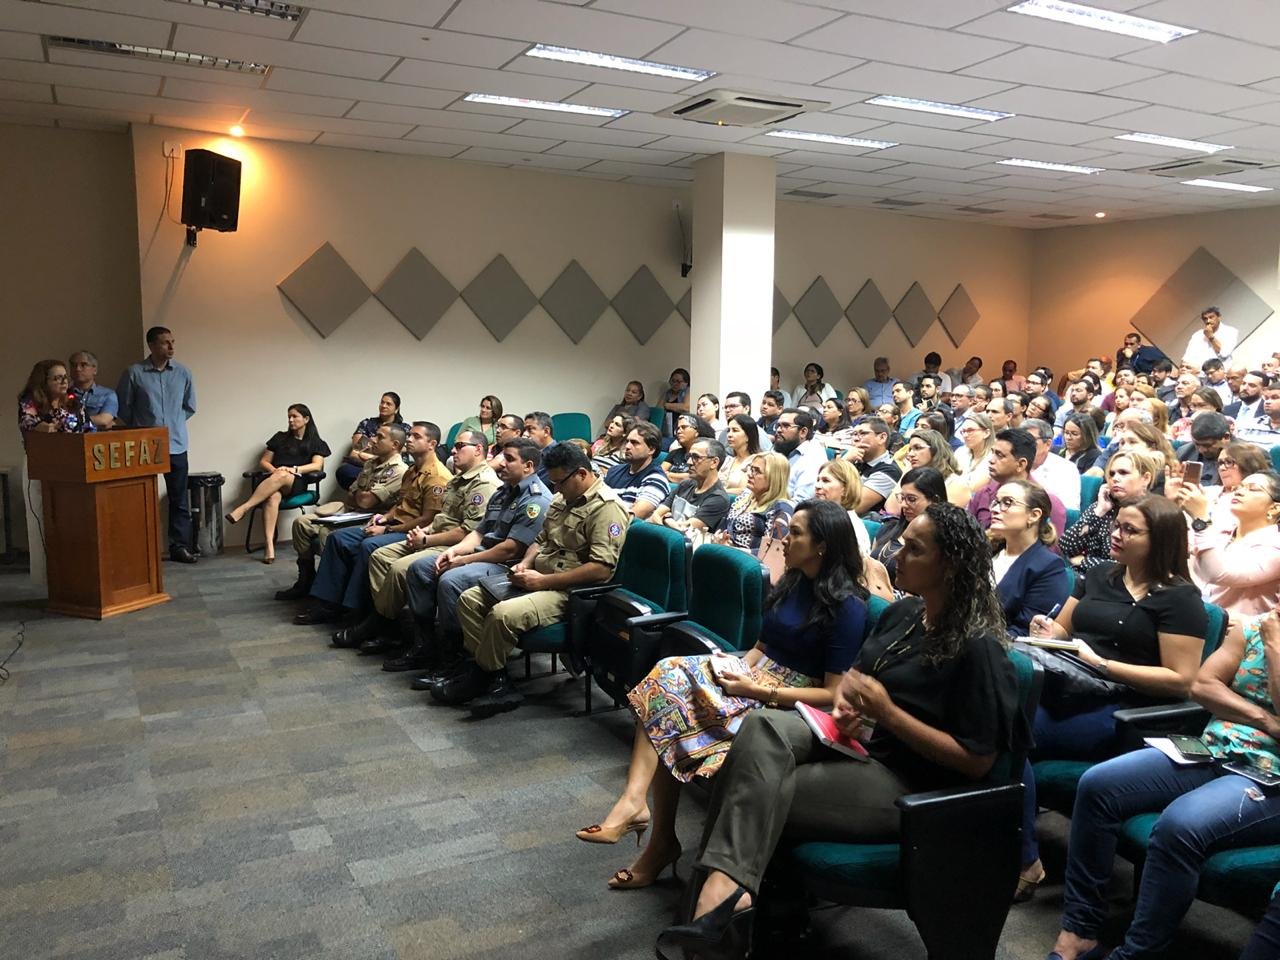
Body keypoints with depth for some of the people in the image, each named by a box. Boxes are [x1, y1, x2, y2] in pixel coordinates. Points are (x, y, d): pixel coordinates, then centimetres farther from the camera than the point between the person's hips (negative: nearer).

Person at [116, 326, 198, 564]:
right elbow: (123, 406, 3)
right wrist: (139, 428, 8)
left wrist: (173, 423, 11)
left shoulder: (183, 373, 4)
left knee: (179, 500, 6)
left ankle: (180, 546, 13)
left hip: (175, 445, 2)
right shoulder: (134, 372, -5)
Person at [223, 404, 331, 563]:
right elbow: (263, 462, 22)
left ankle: (243, 509, -45)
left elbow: (317, 465, 2)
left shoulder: (316, 443, 19)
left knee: (283, 476, -39)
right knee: (272, 497, -37)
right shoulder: (280, 438, 27)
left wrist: (294, 469, -14)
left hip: (296, 483, -2)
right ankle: (269, 546, -50)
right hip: (272, 479, 2)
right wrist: (273, 470, -2)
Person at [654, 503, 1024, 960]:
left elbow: (978, 762, -16)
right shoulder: (902, 613, 8)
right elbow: (854, 675, 22)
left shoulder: (978, 647, -15)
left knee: (760, 792, -22)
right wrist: (846, 704, -3)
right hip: (857, 742, 8)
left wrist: (886, 712, -20)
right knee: (762, 727, -22)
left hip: (907, 784, -7)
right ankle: (725, 887, -29)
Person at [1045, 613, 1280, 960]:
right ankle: (1079, 931, -6)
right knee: (1097, 785, -12)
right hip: (1210, 753, 7)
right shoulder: (1252, 629, 10)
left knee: (1179, 825, -35)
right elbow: (1201, 685, 4)